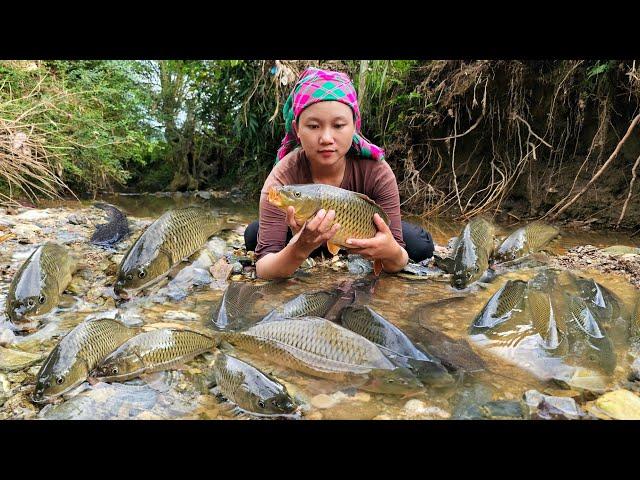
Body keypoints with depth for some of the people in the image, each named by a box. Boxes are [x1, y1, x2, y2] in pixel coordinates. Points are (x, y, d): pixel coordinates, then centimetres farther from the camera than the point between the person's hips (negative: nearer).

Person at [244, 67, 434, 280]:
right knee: (253, 235, -21)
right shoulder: (283, 178, -34)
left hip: (363, 239, 1)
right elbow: (263, 269, -37)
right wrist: (297, 251, -59)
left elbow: (397, 262, -29)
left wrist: (392, 253, -54)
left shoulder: (376, 172, -32)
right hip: (307, 238, 0)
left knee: (420, 246, -17)